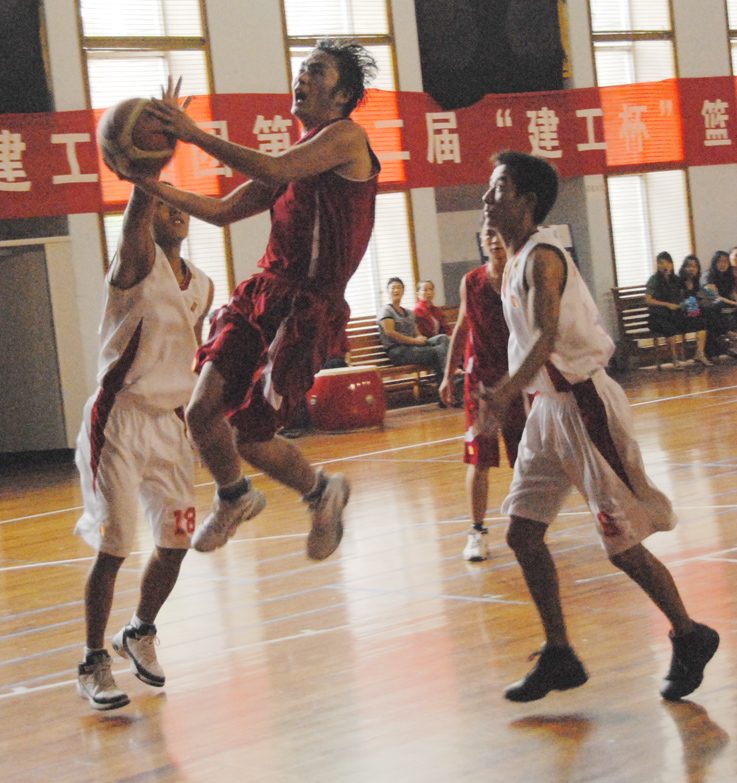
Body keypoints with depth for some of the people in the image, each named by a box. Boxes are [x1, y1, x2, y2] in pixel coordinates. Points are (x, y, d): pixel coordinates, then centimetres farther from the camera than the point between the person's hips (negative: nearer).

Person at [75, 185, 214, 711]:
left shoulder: (202, 286, 9)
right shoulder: (138, 261, -10)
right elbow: (137, 213, -31)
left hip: (169, 421, 6)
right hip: (119, 420, -6)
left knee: (176, 541, 7)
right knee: (114, 547, -4)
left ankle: (140, 633, 32)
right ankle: (94, 663, 10)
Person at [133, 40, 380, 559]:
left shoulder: (347, 137, -6)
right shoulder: (296, 160, 20)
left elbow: (274, 170, -22)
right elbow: (222, 211, 19)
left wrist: (195, 133, -19)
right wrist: (153, 185, 7)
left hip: (308, 309, -7)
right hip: (263, 293, 7)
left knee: (251, 436, -5)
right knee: (202, 411, -2)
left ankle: (323, 492, 24)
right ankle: (235, 498, 27)